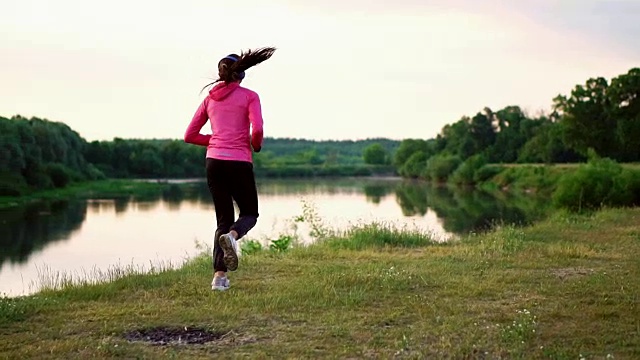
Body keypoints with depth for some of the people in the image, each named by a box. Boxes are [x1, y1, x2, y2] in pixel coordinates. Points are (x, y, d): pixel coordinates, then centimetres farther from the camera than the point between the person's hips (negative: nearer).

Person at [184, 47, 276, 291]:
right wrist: (256, 145, 6)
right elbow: (257, 129, -14)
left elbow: (189, 136, 13)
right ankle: (232, 236, -21)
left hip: (214, 161, 4)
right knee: (249, 213, 15)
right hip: (239, 163, -4)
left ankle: (219, 276, 1)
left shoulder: (210, 99, 14)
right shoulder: (249, 96, 1)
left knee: (224, 218, 13)